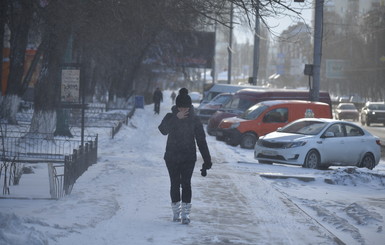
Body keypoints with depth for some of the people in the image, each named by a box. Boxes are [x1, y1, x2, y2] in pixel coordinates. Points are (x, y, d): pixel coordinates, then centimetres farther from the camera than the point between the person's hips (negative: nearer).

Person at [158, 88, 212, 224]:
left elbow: (201, 141, 1)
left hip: (189, 158, -1)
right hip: (172, 157, 1)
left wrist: (207, 161, -3)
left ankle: (185, 213, -9)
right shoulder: (170, 117, -3)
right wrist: (176, 118, -34)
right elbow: (163, 130, -24)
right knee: (175, 184, 4)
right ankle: (176, 211, 17)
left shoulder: (194, 120, -2)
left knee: (186, 183, -11)